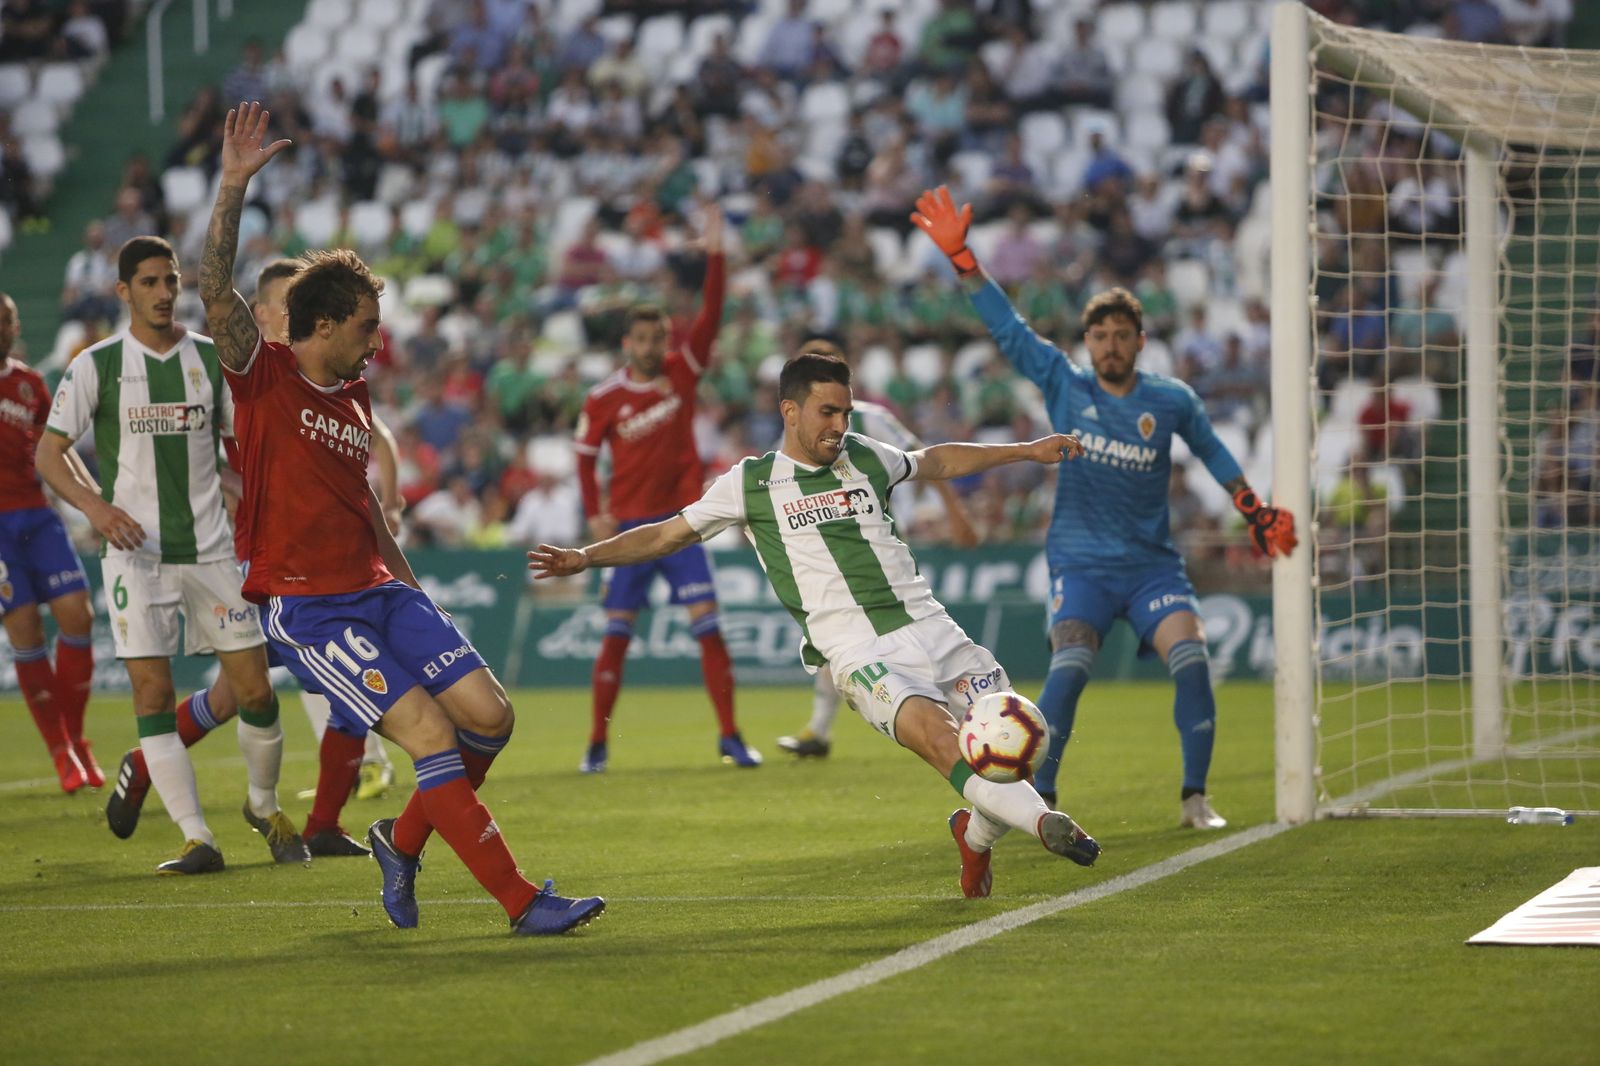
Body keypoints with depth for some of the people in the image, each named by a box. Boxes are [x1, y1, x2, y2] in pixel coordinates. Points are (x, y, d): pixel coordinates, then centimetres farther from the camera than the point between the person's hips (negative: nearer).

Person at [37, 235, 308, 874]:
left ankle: (264, 806, 24)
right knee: (153, 694, -10)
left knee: (254, 689, -1)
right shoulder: (96, 365, 0)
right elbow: (49, 453, 0)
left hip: (210, 547, 2)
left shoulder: (213, 359, 6)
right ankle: (197, 839, -5)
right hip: (135, 551, -2)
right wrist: (93, 505, -18)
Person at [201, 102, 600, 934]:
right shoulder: (264, 376, -5)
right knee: (432, 735, -16)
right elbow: (215, 288, -19)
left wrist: (411, 585, 25)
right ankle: (520, 902, -11)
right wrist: (232, 185, -26)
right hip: (308, 608, -7)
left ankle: (404, 839, 20)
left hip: (378, 590, 7)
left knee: (489, 716, -3)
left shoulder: (353, 398, 15)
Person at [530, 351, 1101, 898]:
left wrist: (1026, 451, 35)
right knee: (937, 736, -31)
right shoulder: (750, 483, 6)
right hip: (861, 653, -5)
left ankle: (976, 836, 24)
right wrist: (586, 557, 4)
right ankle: (1044, 822, -39)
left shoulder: (866, 458, 15)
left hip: (928, 624, 5)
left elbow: (937, 460, 33)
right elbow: (667, 535, 14)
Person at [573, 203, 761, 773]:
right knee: (616, 633, 0)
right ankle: (597, 743, 7)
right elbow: (585, 455, 7)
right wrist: (595, 514, -3)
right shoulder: (605, 398, -3)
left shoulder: (682, 372, 1)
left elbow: (711, 314, -8)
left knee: (708, 623, -6)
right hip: (629, 525, -1)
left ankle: (729, 735, -2)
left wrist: (715, 254, -18)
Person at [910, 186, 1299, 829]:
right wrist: (960, 257, -6)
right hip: (1081, 564, -1)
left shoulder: (1172, 401, 1)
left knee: (1191, 658, -19)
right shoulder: (1063, 386, 1)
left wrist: (1259, 515, 21)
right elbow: (1007, 326, 0)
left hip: (1152, 564, 1)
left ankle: (1195, 799, -9)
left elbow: (1212, 453, 18)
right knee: (1069, 667, -22)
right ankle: (1039, 799, -14)